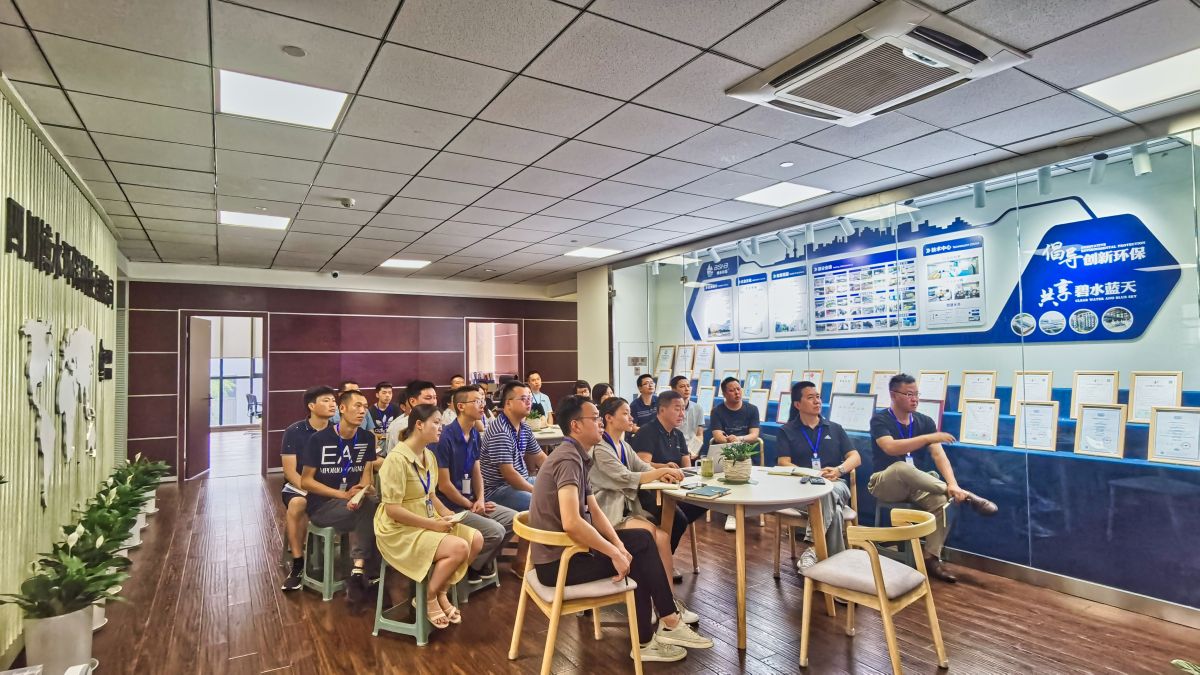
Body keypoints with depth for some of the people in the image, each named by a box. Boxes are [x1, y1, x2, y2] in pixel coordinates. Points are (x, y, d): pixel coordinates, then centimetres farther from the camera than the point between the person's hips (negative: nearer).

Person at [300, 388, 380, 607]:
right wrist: (344, 495, -15)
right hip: (322, 505, -4)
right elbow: (306, 481, -6)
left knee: (372, 505, -30)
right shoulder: (318, 439, -8)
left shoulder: (367, 438, 3)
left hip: (355, 499, 4)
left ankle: (358, 571, -23)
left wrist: (362, 490, -21)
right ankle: (360, 570, -15)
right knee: (370, 508, -30)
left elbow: (366, 474, 3)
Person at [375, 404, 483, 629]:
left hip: (428, 522, 9)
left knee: (475, 540, -7)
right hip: (400, 530, -9)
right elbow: (393, 509, -23)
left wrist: (445, 513, -4)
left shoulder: (429, 456, 7)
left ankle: (442, 593, 8)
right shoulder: (397, 459, -22)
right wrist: (432, 524, -21)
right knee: (459, 548, -24)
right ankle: (428, 600, -1)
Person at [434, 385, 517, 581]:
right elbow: (443, 485, -18)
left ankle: (483, 560, 19)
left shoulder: (475, 434, 6)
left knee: (514, 519, 3)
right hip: (451, 506, -8)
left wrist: (480, 500, -4)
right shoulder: (445, 438, -20)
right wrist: (471, 506, -9)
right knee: (495, 531, -21)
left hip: (471, 500, 9)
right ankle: (468, 567, 5)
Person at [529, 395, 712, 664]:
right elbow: (571, 523, -34)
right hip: (559, 560, -9)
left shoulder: (577, 456, 9)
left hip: (569, 546, 9)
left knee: (642, 539, 10)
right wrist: (615, 552, -24)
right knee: (638, 559, 3)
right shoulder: (569, 458, -23)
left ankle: (667, 622, 13)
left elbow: (594, 511, 8)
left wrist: (620, 546, -6)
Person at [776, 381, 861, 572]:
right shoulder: (786, 431, 12)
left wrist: (838, 470, -12)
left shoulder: (834, 428, 20)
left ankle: (813, 549, -41)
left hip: (836, 485, 2)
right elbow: (784, 463, -1)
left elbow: (855, 458, 11)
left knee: (827, 492, -39)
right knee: (834, 512, -37)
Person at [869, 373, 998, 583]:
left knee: (941, 499, -26)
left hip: (914, 485, 5)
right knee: (902, 467, -38)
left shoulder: (925, 421, 4)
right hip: (885, 483, -5)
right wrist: (928, 438, -34)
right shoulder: (880, 420, -10)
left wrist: (952, 484, -23)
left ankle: (932, 559, -13)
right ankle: (967, 496, -29)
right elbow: (890, 448, -29)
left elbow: (939, 455, -6)